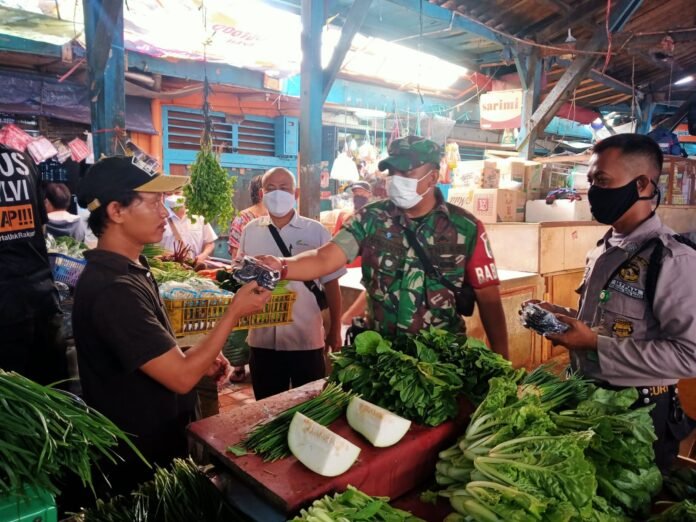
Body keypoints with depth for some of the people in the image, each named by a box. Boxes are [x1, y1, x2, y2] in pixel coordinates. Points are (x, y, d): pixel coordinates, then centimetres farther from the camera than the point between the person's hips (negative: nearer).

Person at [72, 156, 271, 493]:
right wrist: (234, 313, -20)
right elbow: (181, 378, -28)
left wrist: (200, 359, -1)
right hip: (142, 460, -9)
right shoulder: (113, 289, -30)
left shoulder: (129, 270, 3)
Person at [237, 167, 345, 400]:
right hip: (262, 339, 2)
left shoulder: (316, 231, -4)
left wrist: (335, 330, 1)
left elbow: (331, 283, 0)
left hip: (306, 339, -2)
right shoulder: (250, 231, 3)